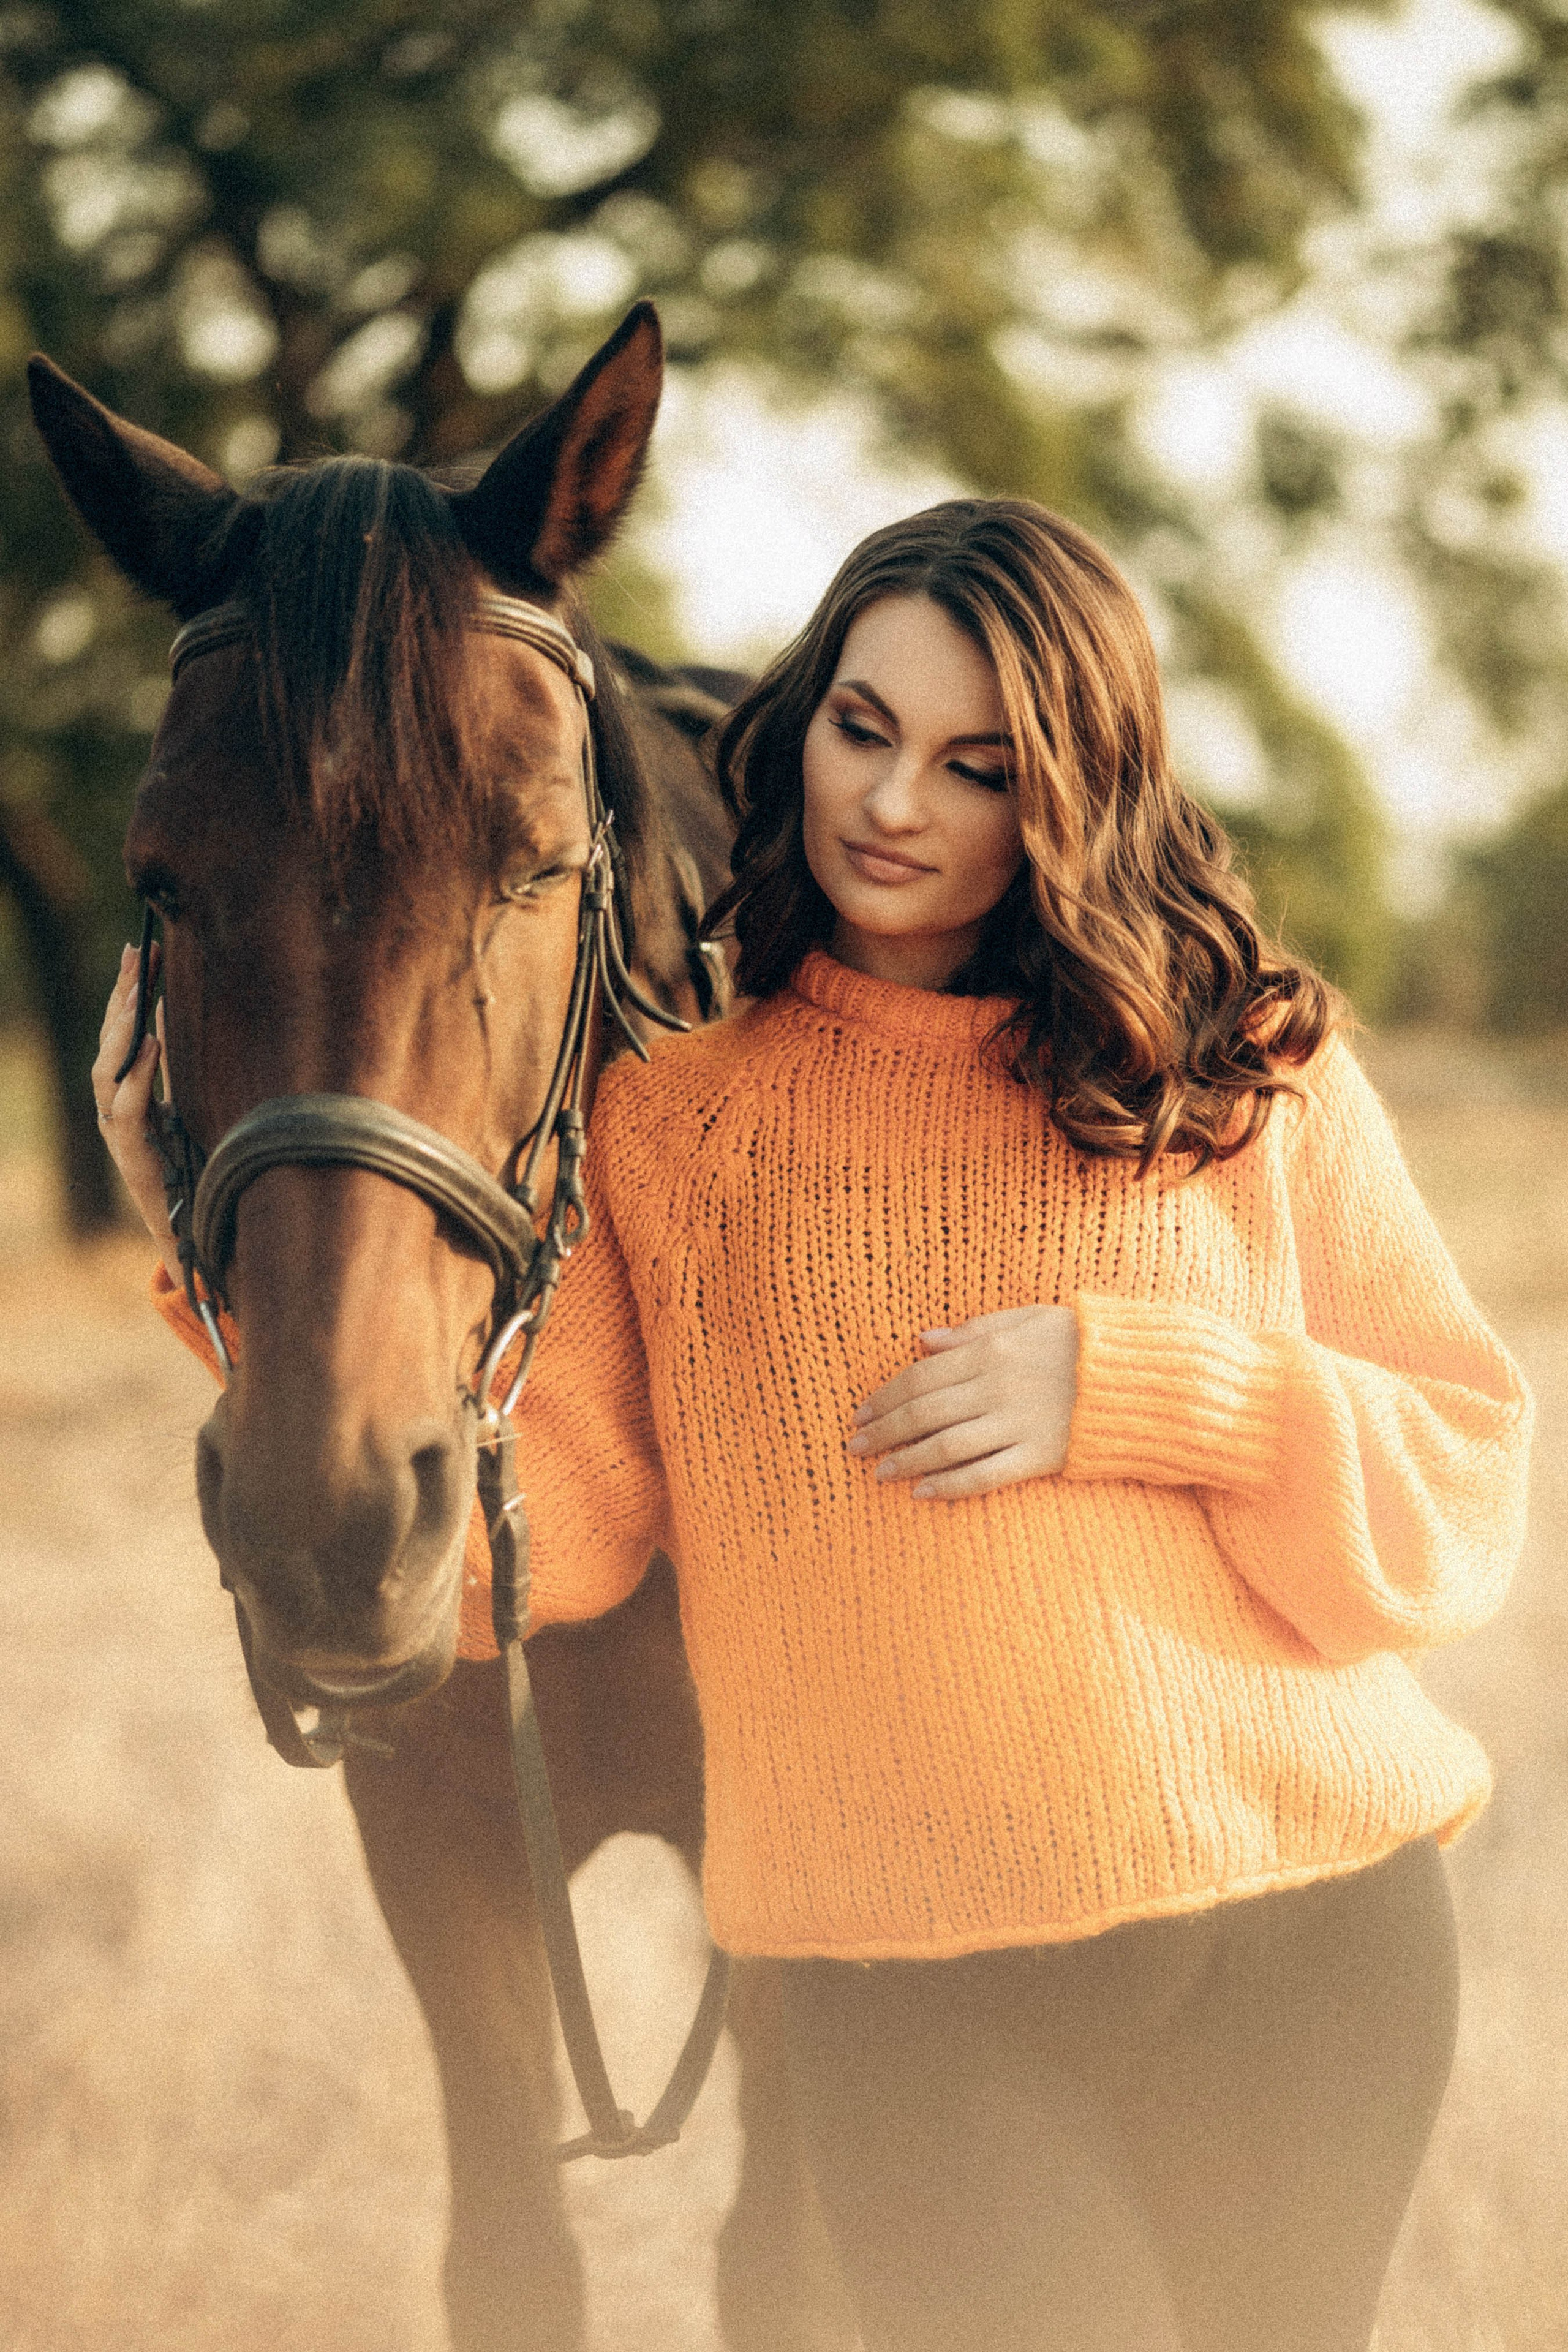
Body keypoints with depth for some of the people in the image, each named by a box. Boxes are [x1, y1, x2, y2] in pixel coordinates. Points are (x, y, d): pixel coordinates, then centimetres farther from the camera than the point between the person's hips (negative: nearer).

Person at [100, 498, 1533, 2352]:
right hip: (920, 1989, -1)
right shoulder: (666, 1124, 4)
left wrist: (1133, 1392, -12)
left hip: (1312, 1926, 1)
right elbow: (542, 1529, -7)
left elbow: (1465, 1492, 3)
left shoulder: (1255, 1072, 4)